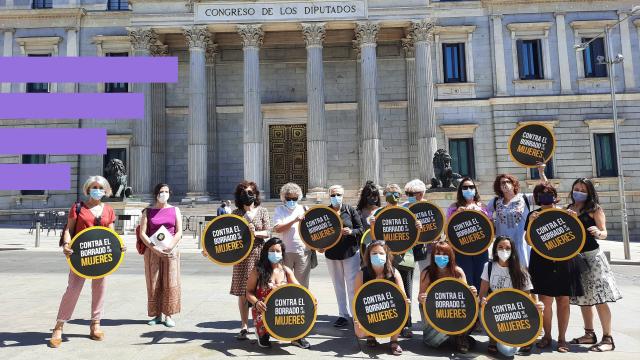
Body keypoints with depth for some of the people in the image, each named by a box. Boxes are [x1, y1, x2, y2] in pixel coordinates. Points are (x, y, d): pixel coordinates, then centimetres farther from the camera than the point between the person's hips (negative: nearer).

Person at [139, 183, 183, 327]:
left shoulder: (175, 210, 8)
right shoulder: (148, 211, 7)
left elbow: (179, 232, 1)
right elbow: (142, 233, -1)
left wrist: (169, 247, -13)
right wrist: (154, 248, -14)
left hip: (171, 251, 0)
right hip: (152, 251, 0)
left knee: (170, 283, -2)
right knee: (154, 283, 2)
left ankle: (168, 315, 6)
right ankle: (157, 315, 13)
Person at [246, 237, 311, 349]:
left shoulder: (286, 271, 3)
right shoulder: (258, 270, -7)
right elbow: (249, 292, -6)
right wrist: (256, 302, -27)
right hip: (263, 310, -3)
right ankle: (263, 333, 6)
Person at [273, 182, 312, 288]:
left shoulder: (304, 209, 9)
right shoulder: (280, 210, 5)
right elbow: (277, 229, -9)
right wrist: (294, 221, -18)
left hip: (303, 251, 1)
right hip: (285, 252, -1)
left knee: (302, 284, 9)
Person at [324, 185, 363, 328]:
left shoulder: (350, 210, 0)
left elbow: (361, 229, 0)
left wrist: (351, 232, -17)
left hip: (350, 252, -2)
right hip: (332, 254, 2)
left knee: (352, 285, -2)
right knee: (338, 286, 11)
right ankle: (343, 315, 22)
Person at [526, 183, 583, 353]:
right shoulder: (534, 215, 3)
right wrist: (530, 222, -19)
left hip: (564, 263, 1)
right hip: (542, 263, -1)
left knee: (563, 301, 6)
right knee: (545, 300, -3)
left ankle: (562, 338, 19)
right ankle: (547, 336, 15)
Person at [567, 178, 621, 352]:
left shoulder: (595, 209, -2)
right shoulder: (568, 209, 10)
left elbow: (604, 233, -8)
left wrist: (598, 233, -31)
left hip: (592, 256, -5)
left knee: (599, 299, -6)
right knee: (583, 298, 13)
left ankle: (608, 339, 1)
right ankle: (589, 334, 25)